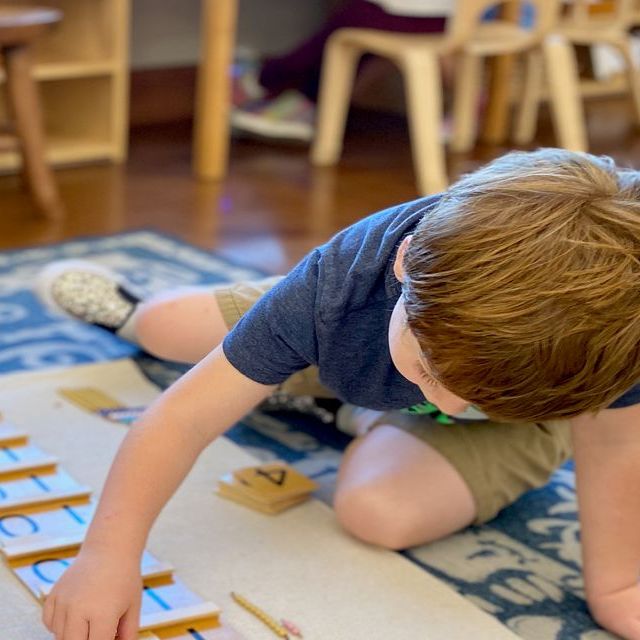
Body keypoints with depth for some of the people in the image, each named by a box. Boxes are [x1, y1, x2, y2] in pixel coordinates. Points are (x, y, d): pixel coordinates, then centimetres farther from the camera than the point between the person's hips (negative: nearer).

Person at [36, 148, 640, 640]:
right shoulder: (337, 284, -43)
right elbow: (183, 417, -41)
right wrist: (110, 553, -52)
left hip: (511, 421, -1)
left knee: (378, 510, -29)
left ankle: (369, 418, 8)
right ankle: (131, 312, 48)